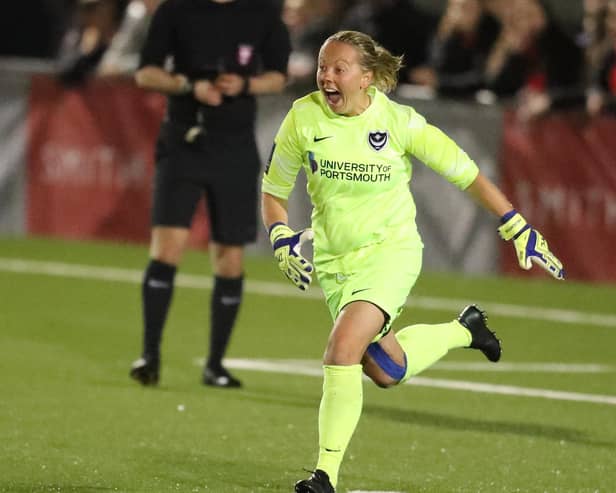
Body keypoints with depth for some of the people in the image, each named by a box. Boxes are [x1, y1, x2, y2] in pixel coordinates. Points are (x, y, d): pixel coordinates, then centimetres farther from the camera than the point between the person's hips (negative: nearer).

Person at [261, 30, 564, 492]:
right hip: (333, 260, 4)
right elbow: (273, 190, 6)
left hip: (390, 251, -4)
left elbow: (465, 172, -5)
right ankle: (464, 329, 39)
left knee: (342, 349, -24)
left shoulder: (398, 121, -14)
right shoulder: (304, 117, -8)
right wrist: (283, 241, -11)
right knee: (387, 372, 11)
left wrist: (519, 229, -5)